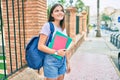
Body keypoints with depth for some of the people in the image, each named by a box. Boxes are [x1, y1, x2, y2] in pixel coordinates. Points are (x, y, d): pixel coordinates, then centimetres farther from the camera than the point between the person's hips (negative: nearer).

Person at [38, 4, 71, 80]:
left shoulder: (63, 28, 9)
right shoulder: (48, 25, -12)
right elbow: (40, 46, -16)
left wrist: (67, 62, 15)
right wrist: (56, 52, -23)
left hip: (62, 61, 6)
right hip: (51, 61, -6)